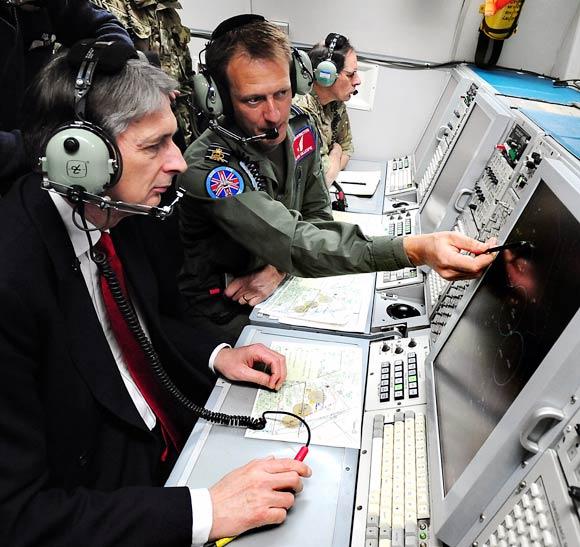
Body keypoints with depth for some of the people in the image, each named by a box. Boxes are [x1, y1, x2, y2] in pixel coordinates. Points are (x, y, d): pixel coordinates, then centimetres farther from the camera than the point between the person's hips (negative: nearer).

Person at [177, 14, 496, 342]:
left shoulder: (299, 127, -7)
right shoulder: (206, 167, -30)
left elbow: (318, 213, -1)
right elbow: (293, 242, -40)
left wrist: (279, 268, -21)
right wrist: (415, 250, -50)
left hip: (281, 287, 6)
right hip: (225, 311, -6)